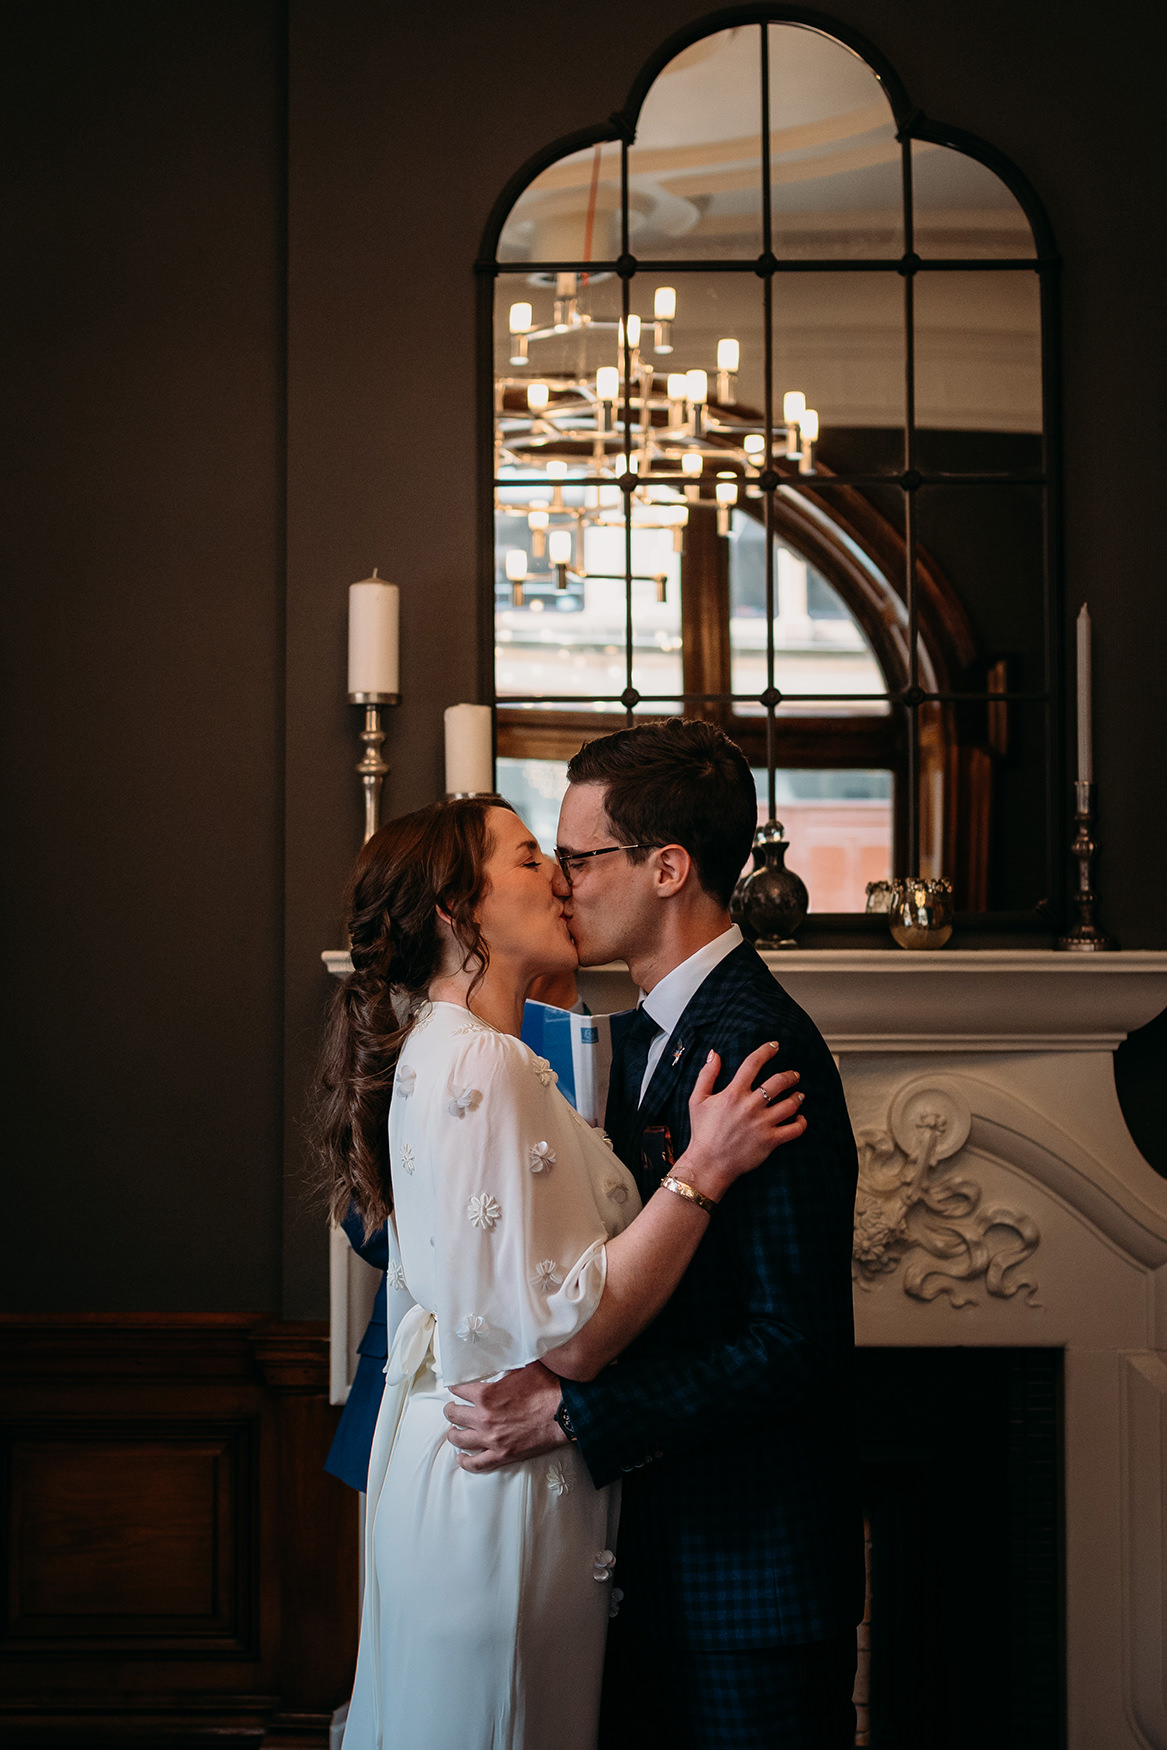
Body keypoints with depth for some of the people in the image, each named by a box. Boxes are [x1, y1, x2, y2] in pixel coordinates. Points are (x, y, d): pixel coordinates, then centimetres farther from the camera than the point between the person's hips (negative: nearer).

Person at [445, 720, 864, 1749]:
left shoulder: (759, 1052, -21)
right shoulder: (643, 1039, 10)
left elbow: (796, 1344, -24)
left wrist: (570, 1414, -23)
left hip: (753, 1561, -9)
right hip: (655, 1543, 9)